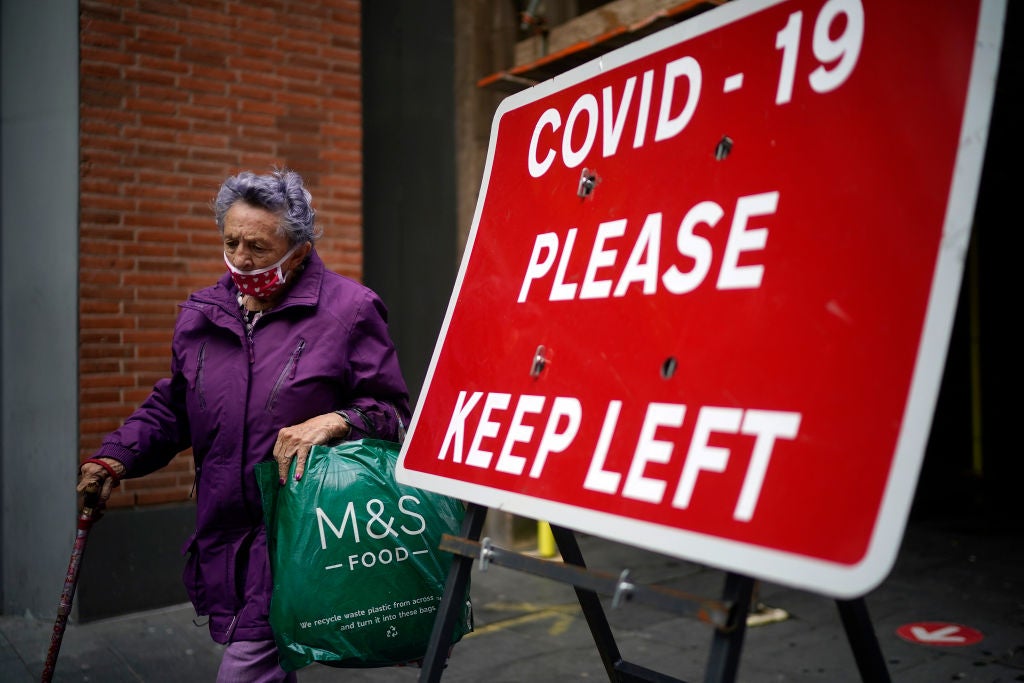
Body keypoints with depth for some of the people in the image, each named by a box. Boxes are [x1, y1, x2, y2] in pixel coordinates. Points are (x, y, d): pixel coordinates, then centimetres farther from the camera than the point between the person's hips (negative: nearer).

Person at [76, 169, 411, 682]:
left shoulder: (349, 310, -9)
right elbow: (173, 408, 21)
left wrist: (335, 421, -25)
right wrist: (118, 456, 7)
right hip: (226, 538, 6)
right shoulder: (201, 314, 9)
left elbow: (391, 410, -6)